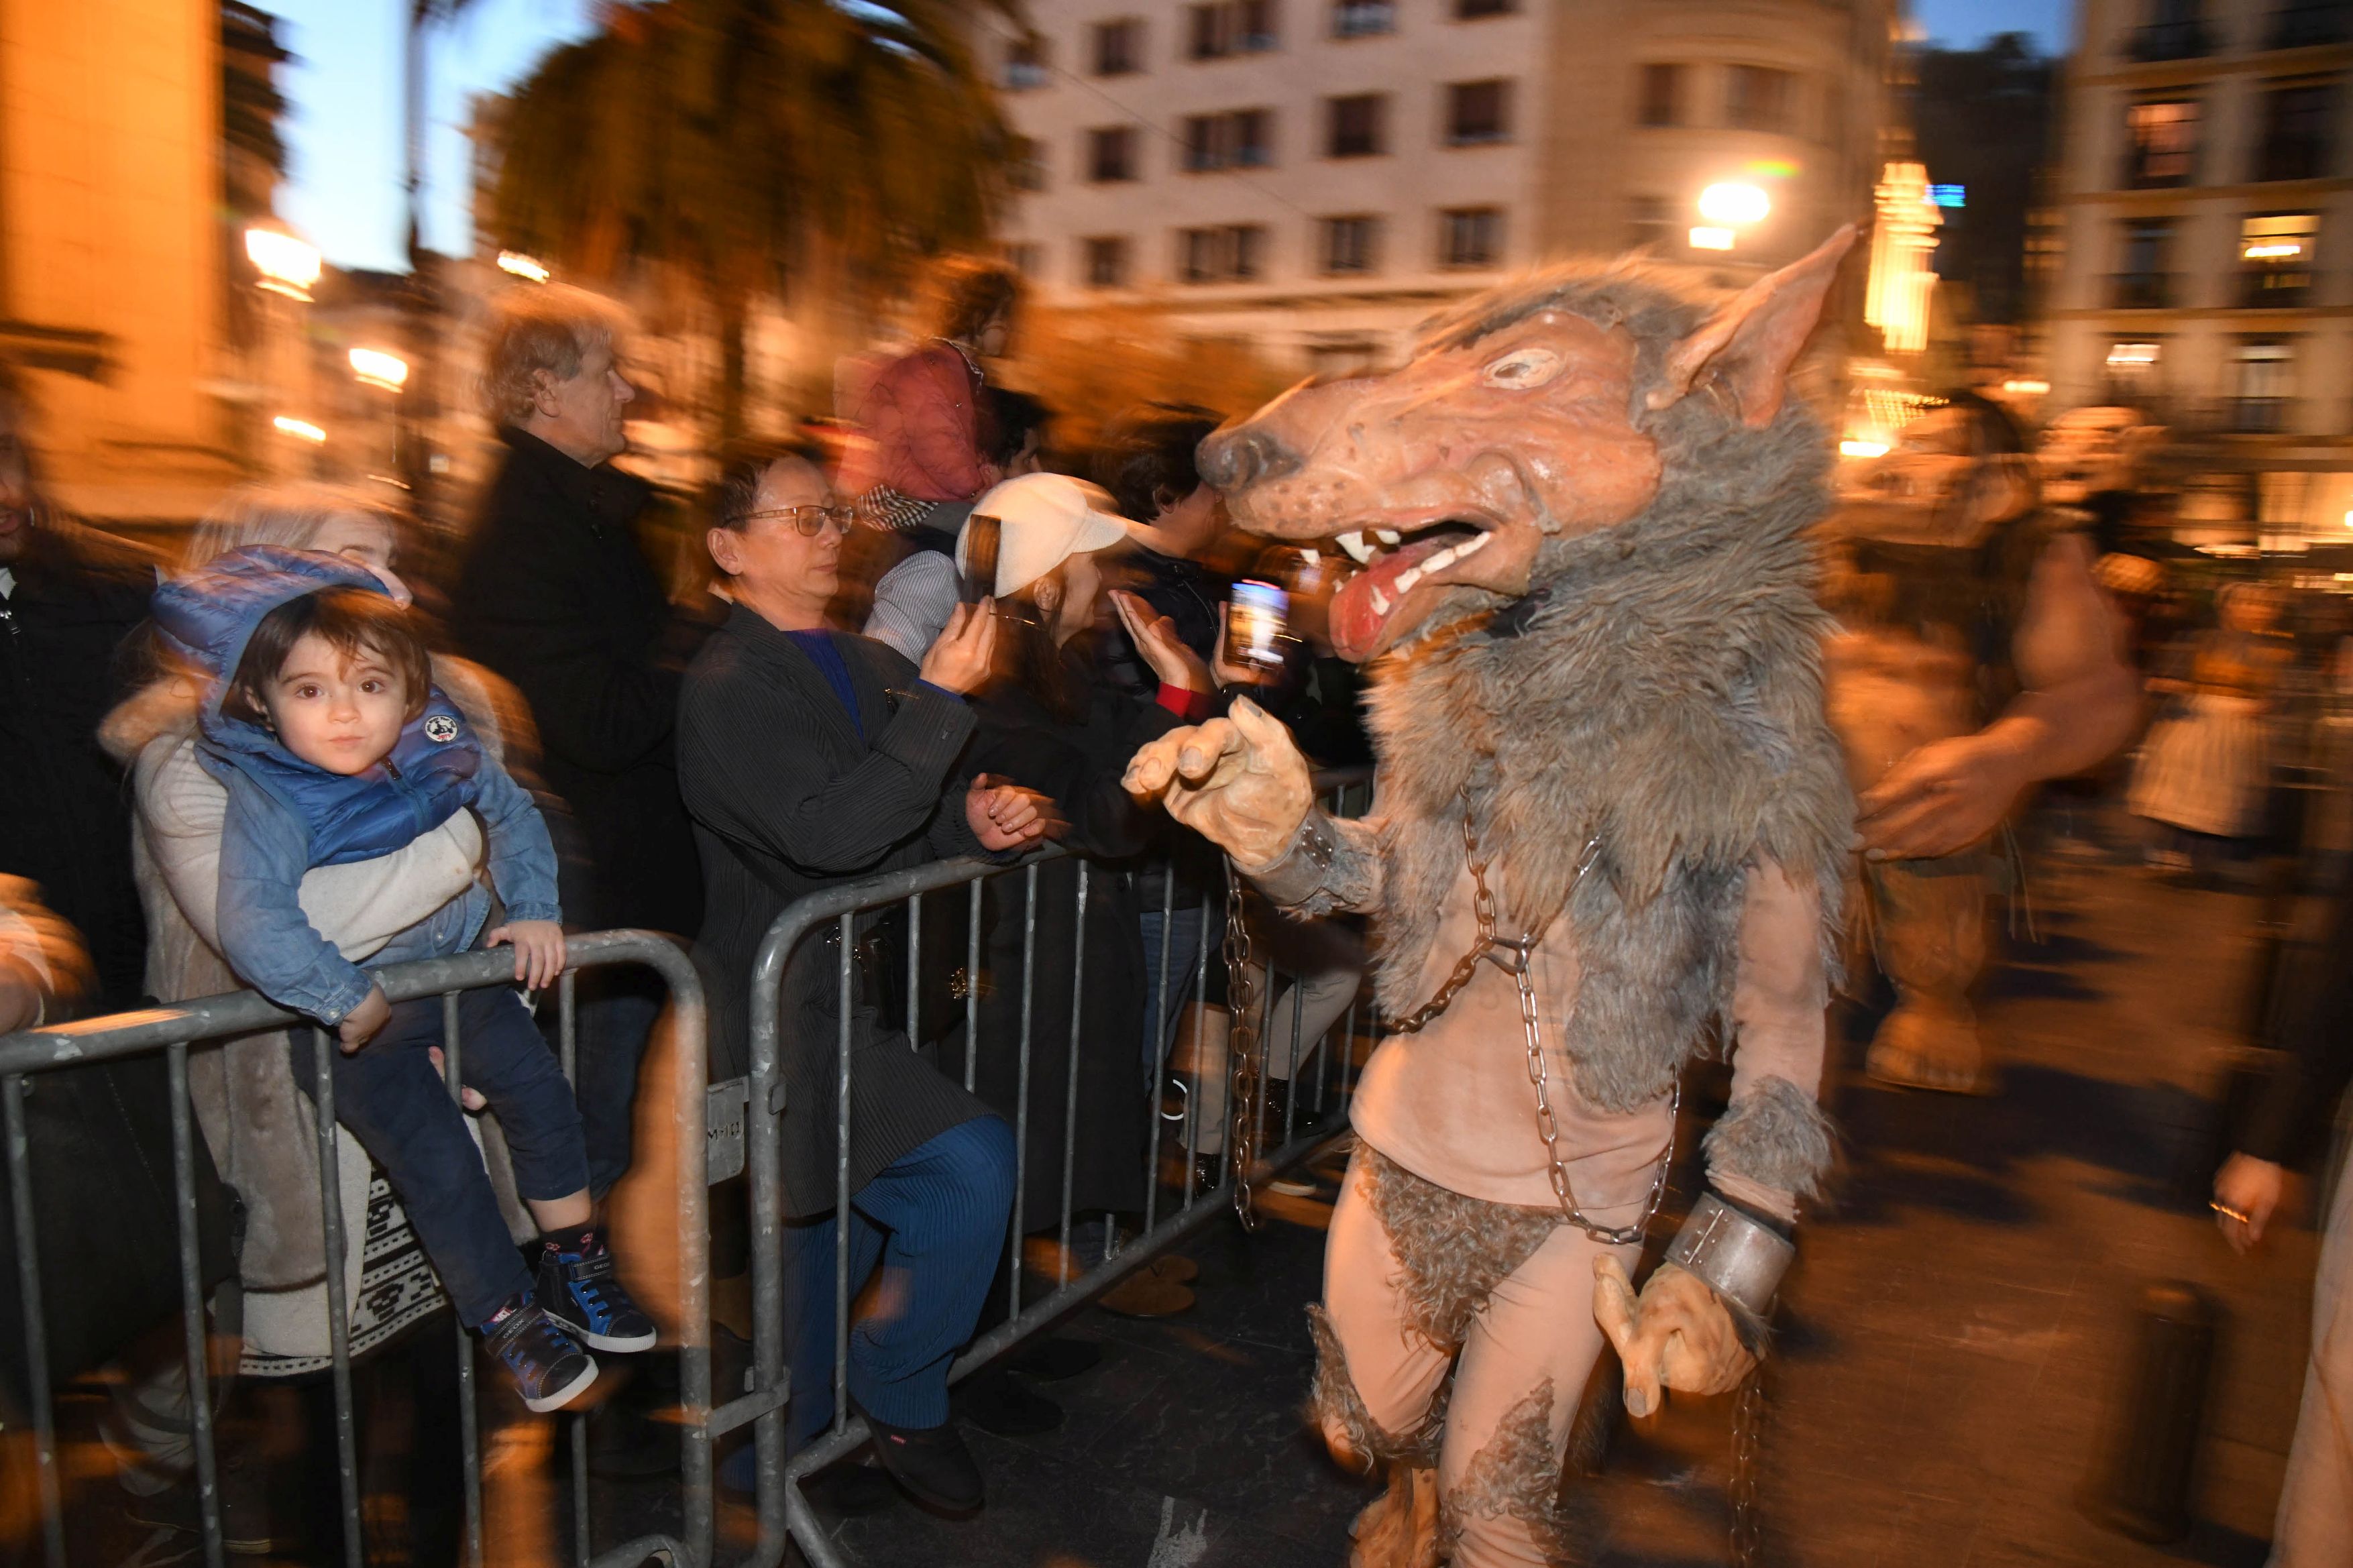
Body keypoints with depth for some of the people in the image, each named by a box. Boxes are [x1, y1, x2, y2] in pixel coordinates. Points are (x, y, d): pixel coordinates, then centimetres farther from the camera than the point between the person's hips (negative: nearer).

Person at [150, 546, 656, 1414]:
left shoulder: (440, 750, -11)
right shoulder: (267, 799, -26)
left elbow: (512, 813, 7)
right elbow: (253, 927, -36)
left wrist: (532, 911, -4)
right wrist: (347, 1001, -31)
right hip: (354, 1017, -4)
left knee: (539, 1089, -4)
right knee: (438, 1161, -9)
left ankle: (573, 1263, 18)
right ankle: (507, 1318, 12)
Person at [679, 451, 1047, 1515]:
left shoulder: (870, 667, 12)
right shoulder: (726, 686, -12)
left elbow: (900, 825, 18)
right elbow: (825, 835, -25)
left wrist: (974, 822, -4)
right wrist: (940, 699, -25)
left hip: (868, 996, 8)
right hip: (793, 1018, -8)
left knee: (837, 1221, 18)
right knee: (972, 1164, -21)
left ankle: (788, 1451, 40)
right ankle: (900, 1398, 5)